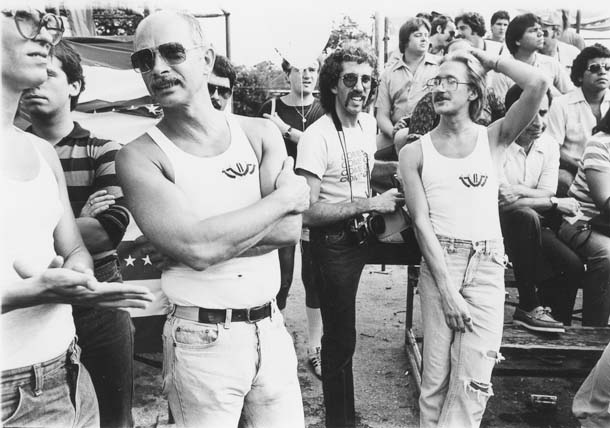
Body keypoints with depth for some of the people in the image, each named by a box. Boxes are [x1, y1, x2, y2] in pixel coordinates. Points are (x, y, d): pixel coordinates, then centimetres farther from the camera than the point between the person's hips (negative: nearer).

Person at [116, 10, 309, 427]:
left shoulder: (260, 133, 2)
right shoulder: (140, 157, -8)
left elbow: (289, 230, -9)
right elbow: (195, 248, -22)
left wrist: (216, 233, -19)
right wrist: (283, 198, -13)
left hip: (271, 329, 4)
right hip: (203, 341, -3)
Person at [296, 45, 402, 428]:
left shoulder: (369, 123, 5)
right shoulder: (317, 136, -21)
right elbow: (308, 211, -27)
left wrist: (401, 164, 8)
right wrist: (370, 203, -25)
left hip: (361, 236, 7)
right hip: (333, 244, -7)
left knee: (341, 333, 20)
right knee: (342, 339, 1)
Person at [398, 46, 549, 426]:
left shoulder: (494, 138, 5)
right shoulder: (415, 152, 4)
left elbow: (539, 84, -11)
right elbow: (421, 222, -4)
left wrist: (492, 59, 3)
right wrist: (447, 290, -10)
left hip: (487, 266, 0)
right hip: (438, 263, 0)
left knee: (473, 381, -4)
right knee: (436, 378, 5)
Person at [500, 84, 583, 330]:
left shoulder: (549, 146, 4)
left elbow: (546, 195, -4)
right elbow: (504, 200, -22)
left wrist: (519, 191, -22)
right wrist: (555, 203, -15)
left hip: (531, 227, 6)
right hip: (495, 222, -6)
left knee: (572, 265, -12)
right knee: (526, 217, -36)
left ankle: (556, 323, 10)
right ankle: (529, 307, -25)